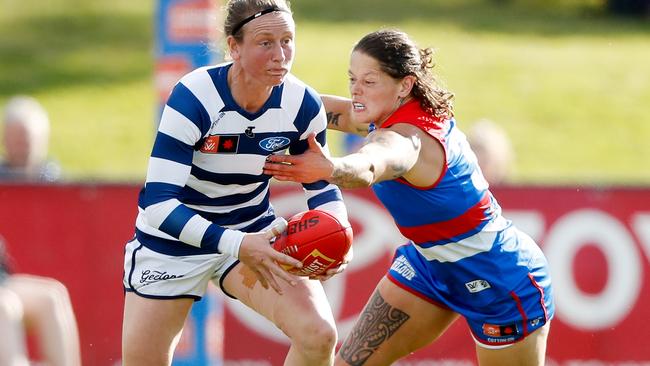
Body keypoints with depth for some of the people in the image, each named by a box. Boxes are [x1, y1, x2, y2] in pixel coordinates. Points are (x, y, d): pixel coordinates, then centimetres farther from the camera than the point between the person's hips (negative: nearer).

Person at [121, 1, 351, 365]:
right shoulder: (193, 99, -29)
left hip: (252, 230, 3)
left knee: (319, 335, -19)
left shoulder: (303, 106, -16)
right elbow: (159, 202, -33)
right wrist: (235, 245, -46)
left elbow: (322, 187, 0)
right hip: (174, 239, -3)